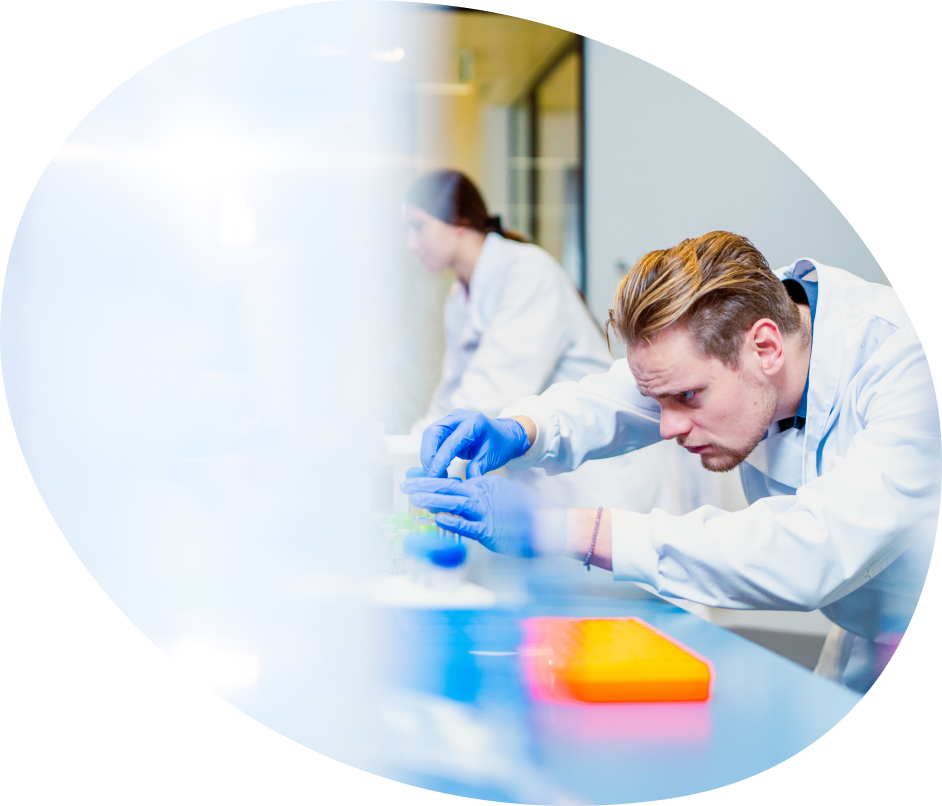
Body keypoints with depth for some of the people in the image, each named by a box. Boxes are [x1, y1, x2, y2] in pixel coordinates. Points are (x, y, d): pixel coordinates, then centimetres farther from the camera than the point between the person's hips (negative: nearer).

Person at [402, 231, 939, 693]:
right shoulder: (724, 320, -11)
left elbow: (811, 555, -43)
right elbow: (606, 401, 3)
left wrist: (562, 530, -43)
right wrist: (515, 433, -21)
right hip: (864, 646, 5)